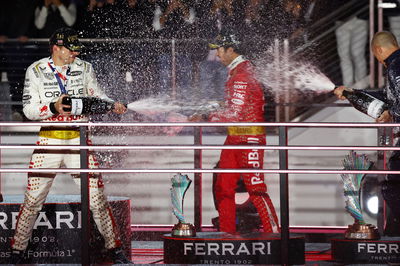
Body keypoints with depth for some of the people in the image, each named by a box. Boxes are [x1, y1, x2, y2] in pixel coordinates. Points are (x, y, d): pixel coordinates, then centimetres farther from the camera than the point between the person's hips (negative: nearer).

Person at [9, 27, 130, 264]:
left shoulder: (84, 68, 5)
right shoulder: (36, 71, -2)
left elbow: (96, 94, 16)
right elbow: (29, 109, -6)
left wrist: (113, 105, -4)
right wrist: (53, 107, -23)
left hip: (78, 138, 1)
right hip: (49, 139, -1)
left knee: (97, 198, -4)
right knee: (33, 200, -2)